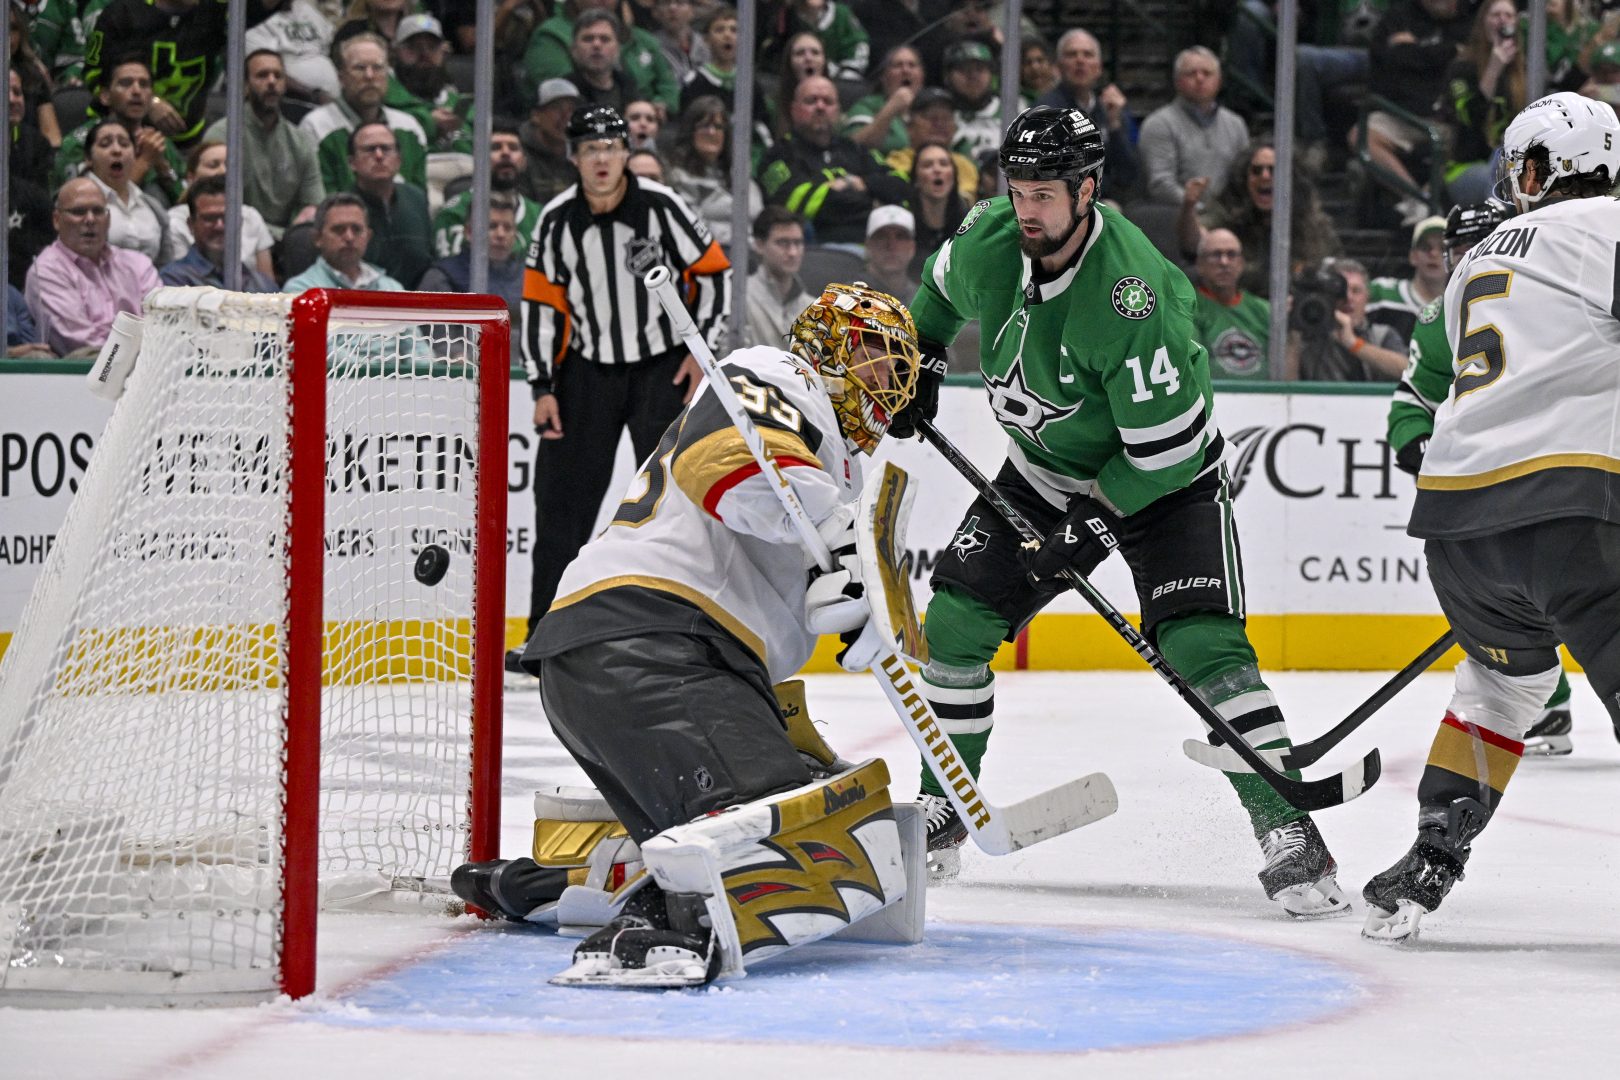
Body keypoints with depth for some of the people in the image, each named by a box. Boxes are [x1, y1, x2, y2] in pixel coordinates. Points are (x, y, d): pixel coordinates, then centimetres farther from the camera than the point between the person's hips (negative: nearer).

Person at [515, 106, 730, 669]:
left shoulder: (661, 208, -12)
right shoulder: (557, 221, -4)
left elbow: (713, 273, -4)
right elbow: (541, 305, 0)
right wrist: (543, 387, -3)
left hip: (662, 366, -2)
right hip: (587, 368, 3)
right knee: (562, 499, 0)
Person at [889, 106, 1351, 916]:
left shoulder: (1130, 295, -35)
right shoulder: (989, 239, -14)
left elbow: (1165, 444, -29)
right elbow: (943, 287, 14)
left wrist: (1096, 524, -25)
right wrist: (920, 361, 10)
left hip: (1165, 479, -7)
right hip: (1045, 468, 7)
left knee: (1200, 644, -22)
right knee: (956, 620, -1)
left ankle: (1290, 836, -20)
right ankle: (940, 816, 16)